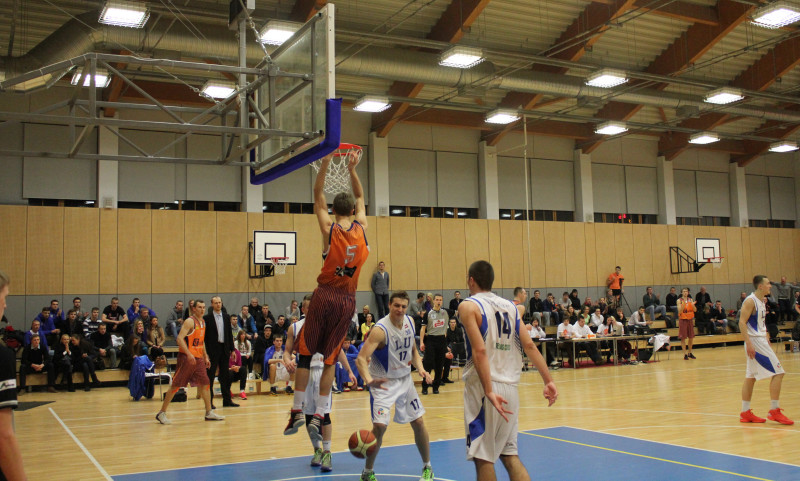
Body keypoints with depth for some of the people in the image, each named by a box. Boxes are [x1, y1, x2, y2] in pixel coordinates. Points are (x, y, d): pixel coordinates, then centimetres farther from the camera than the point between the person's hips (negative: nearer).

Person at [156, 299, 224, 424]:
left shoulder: (203, 322, 13)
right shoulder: (189, 321, -12)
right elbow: (179, 338, -21)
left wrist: (205, 357, 19)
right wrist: (189, 354, -28)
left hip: (198, 358, 8)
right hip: (186, 357, -8)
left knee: (205, 384, 6)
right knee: (176, 385, -4)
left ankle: (209, 413, 14)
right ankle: (161, 413, 5)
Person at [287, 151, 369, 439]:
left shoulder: (329, 229, -8)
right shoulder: (361, 229, 0)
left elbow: (318, 196, 4)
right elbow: (360, 197, 17)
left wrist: (325, 165, 4)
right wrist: (352, 170, 17)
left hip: (325, 295, -2)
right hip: (348, 299, 3)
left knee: (306, 353, 7)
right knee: (330, 358, 8)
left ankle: (297, 411, 6)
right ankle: (319, 415, 6)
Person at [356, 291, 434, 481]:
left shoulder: (410, 322, -4)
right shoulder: (380, 330, -25)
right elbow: (361, 358, -33)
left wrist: (420, 368, -5)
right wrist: (369, 380, -50)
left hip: (405, 379, 6)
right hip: (383, 383, -6)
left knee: (418, 423, 8)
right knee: (380, 426, -15)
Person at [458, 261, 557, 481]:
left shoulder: (469, 306, -6)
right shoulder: (509, 306, 12)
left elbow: (480, 350, -19)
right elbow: (529, 345, 7)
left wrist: (489, 392, -23)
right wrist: (548, 380, 6)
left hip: (484, 388, -6)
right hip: (511, 388, 6)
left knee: (483, 457, 3)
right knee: (510, 454, 16)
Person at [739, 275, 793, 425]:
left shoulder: (761, 301, 14)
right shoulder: (750, 301, -15)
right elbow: (742, 323, -21)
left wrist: (766, 338, 17)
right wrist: (749, 343, -26)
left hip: (760, 340, 10)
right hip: (755, 342, -10)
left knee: (751, 377, 10)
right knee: (778, 372, -9)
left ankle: (745, 413, 14)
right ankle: (774, 411, -5)